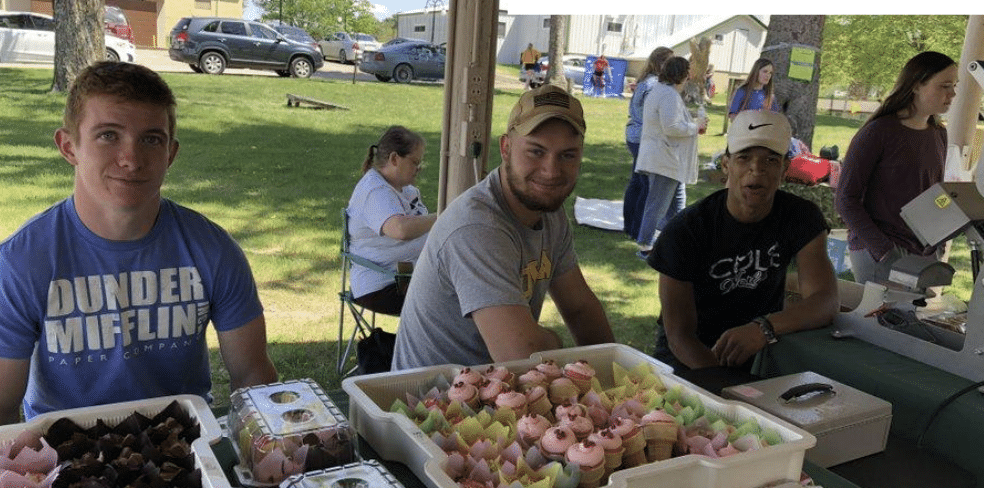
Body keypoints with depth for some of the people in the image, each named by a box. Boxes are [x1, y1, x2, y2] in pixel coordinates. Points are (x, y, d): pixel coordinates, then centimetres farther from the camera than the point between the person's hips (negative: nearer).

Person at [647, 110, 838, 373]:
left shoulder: (802, 218, -6)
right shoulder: (684, 230, -17)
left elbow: (826, 301, -19)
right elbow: (679, 334, -17)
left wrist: (764, 328, -41)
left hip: (762, 349, 4)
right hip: (693, 355, -3)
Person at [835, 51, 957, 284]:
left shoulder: (939, 134, 12)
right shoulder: (878, 132, -10)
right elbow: (845, 199, -12)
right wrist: (883, 249, -18)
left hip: (924, 253, 7)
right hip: (876, 251, -7)